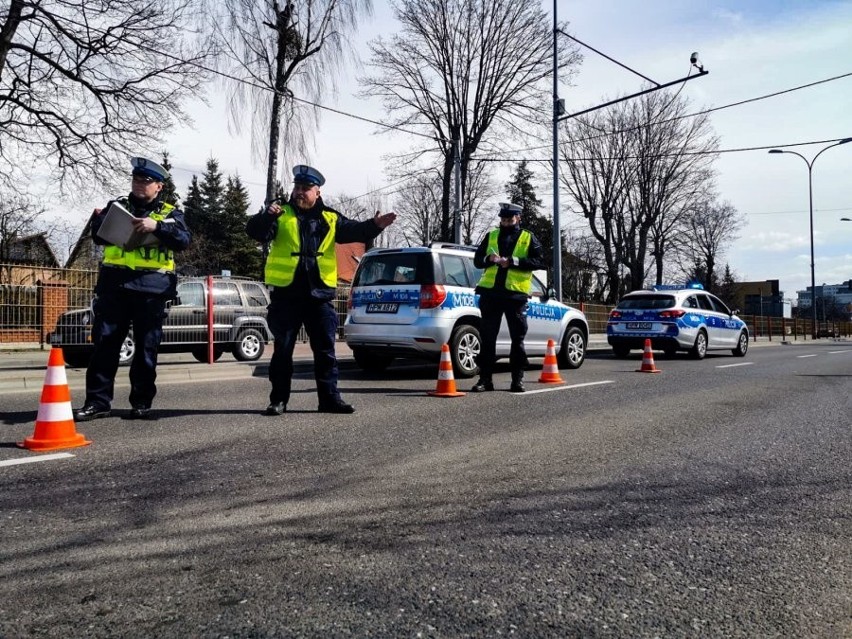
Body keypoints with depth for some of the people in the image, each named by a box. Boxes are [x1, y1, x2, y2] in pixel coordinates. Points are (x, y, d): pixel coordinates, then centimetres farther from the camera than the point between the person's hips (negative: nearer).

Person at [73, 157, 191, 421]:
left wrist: (156, 226, -22)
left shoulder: (169, 213, 10)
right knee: (105, 344, 0)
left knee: (146, 347, 3)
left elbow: (183, 240, -7)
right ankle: (98, 401, 7)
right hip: (114, 284, 2)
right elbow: (100, 238, 9)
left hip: (151, 288, -2)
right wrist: (99, 220, -12)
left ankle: (141, 402, 11)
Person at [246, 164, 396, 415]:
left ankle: (330, 398, 15)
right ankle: (278, 400, 15)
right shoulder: (281, 215, 3)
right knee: (283, 350, 5)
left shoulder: (330, 218, 11)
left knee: (325, 350, 7)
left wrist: (374, 225, -14)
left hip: (320, 295, 2)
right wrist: (266, 216, -31)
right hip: (286, 294, -2)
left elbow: (354, 231, 5)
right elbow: (255, 232, -10)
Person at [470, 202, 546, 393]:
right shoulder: (491, 236, 16)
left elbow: (539, 261, -5)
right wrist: (489, 258, -9)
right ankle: (485, 379, 8)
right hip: (490, 293, 2)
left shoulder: (528, 238, 8)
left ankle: (517, 379, 11)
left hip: (515, 294, -2)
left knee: (518, 338, 3)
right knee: (487, 337, 3)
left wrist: (513, 261, -15)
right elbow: (477, 260, 13)